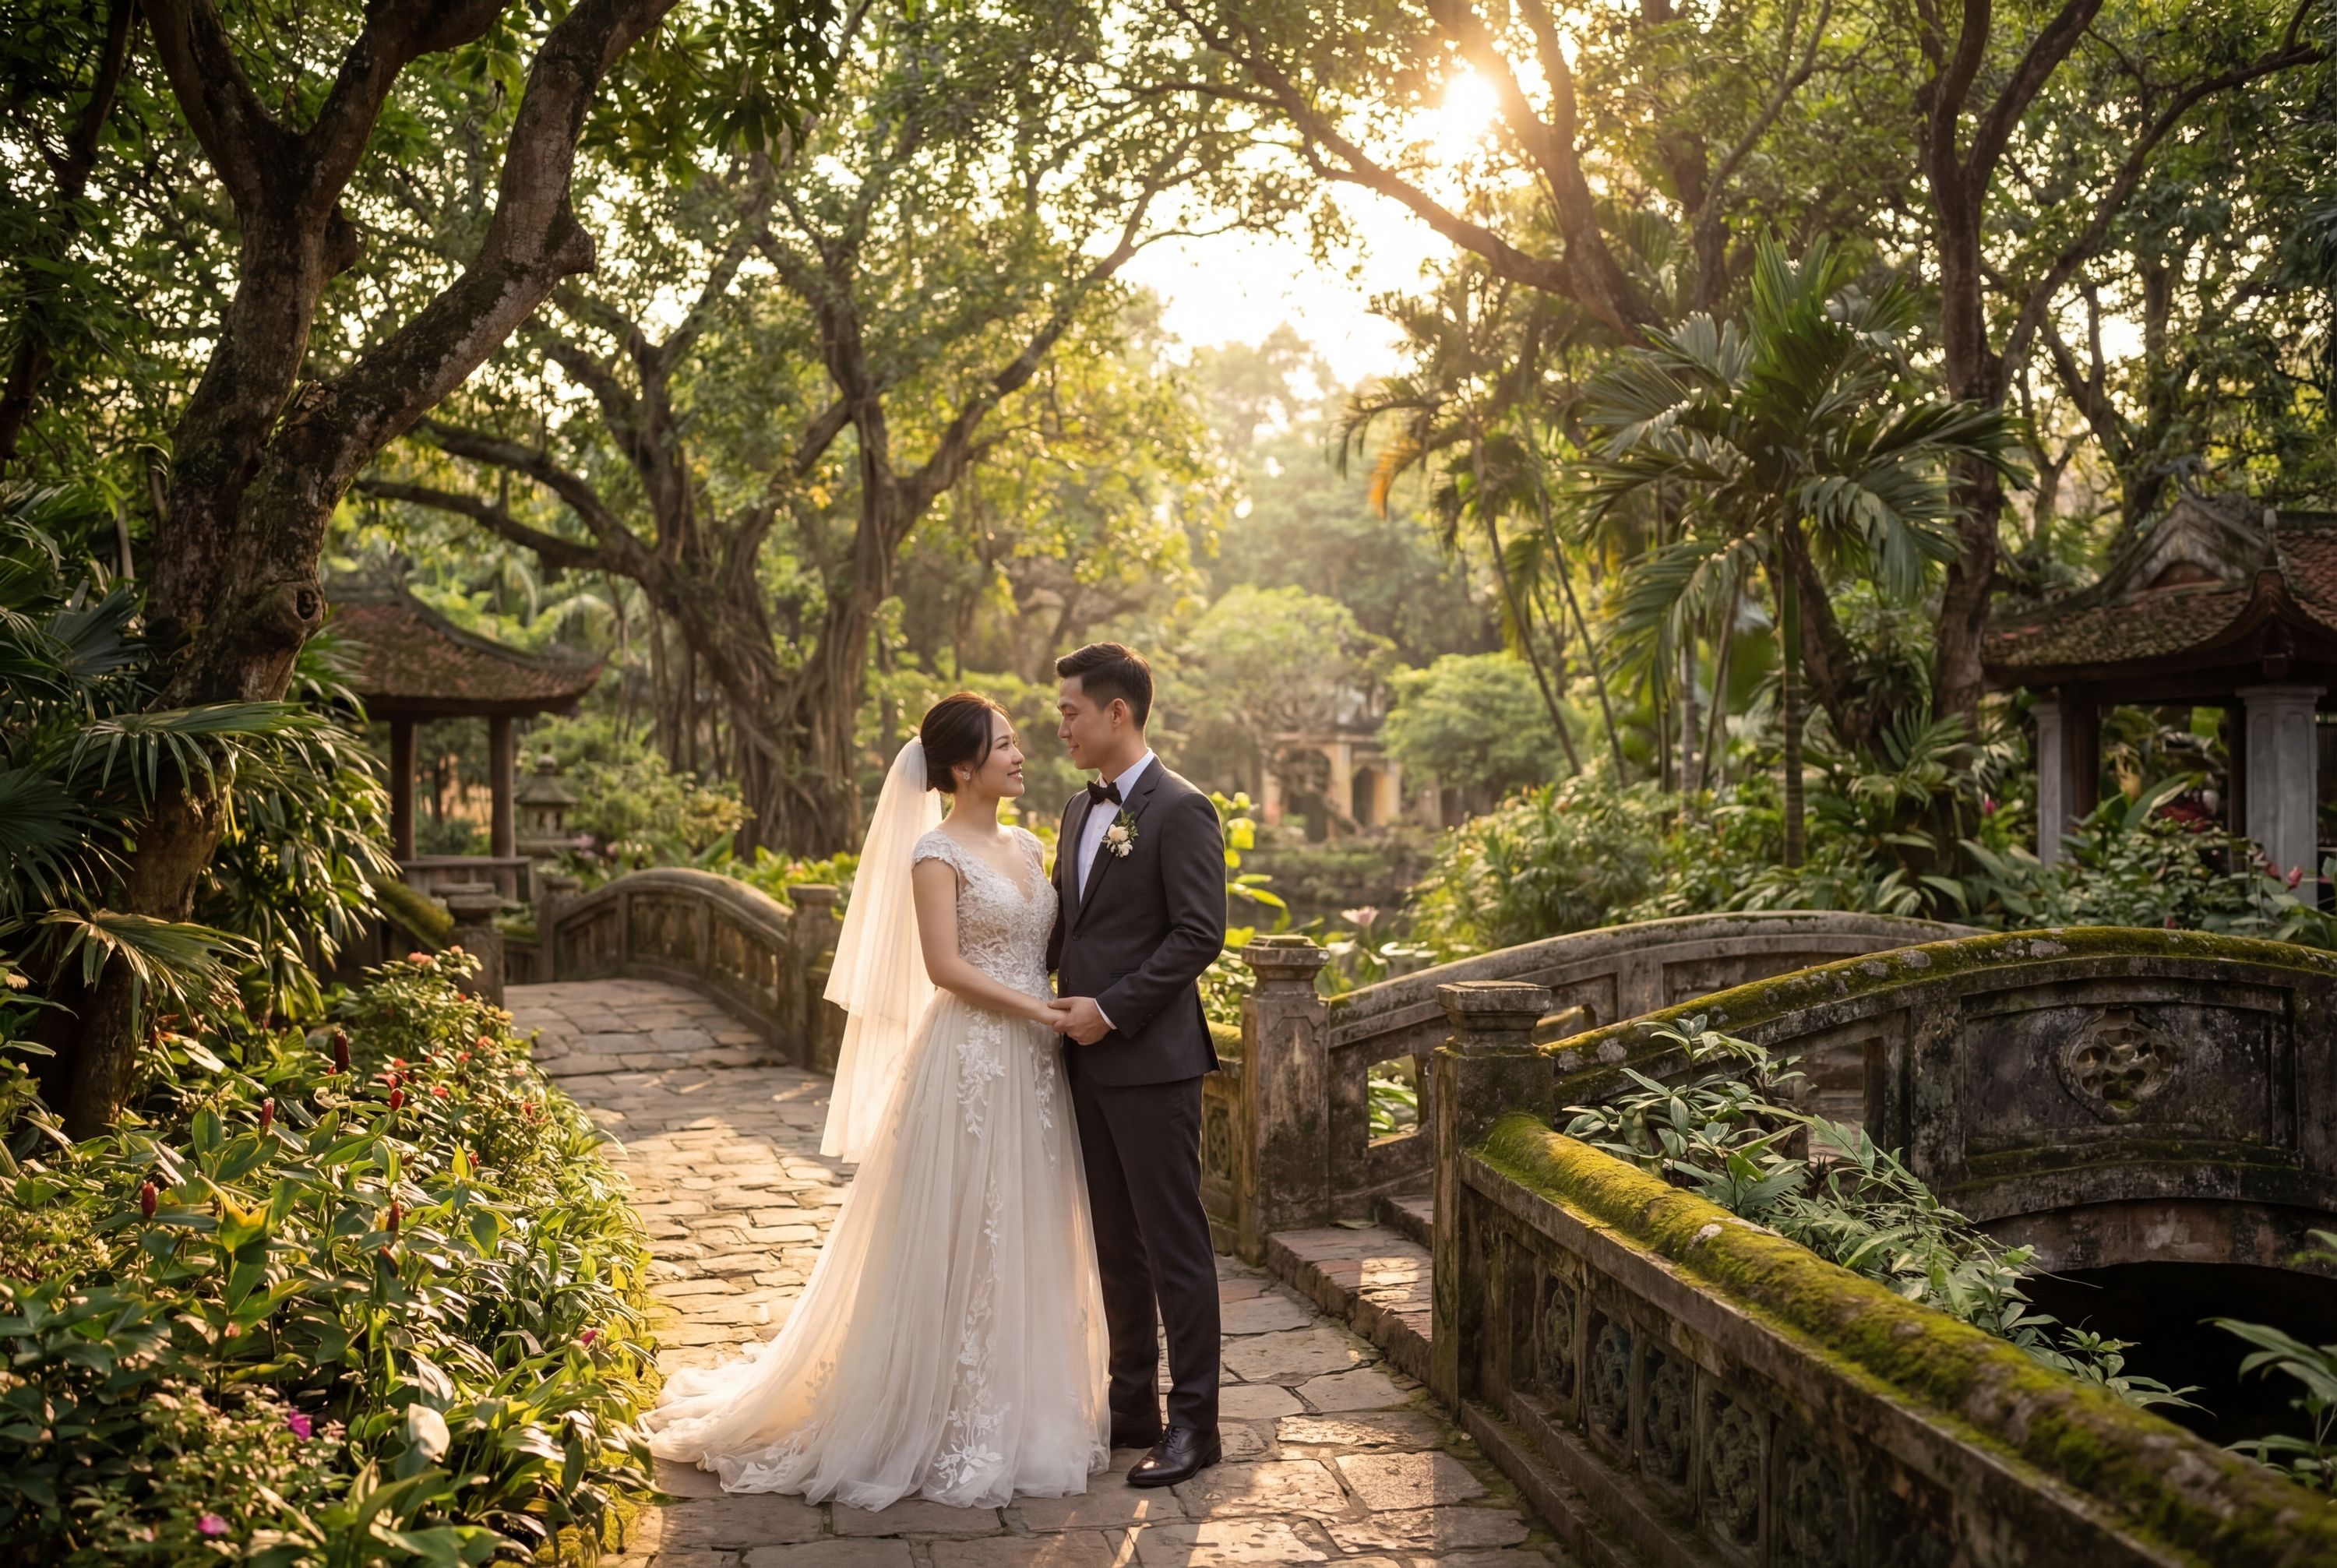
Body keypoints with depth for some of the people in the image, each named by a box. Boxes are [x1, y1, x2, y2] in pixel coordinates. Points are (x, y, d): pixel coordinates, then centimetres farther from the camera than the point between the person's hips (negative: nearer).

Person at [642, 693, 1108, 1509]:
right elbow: (946, 966, -16)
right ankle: (947, 1426, 12)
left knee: (1027, 1239, 11)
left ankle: (1021, 1411, 24)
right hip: (969, 1063, -7)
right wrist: (1043, 1010, -17)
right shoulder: (937, 852, -8)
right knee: (957, 1240, 0)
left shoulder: (1027, 848, 14)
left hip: (1033, 1070, 7)